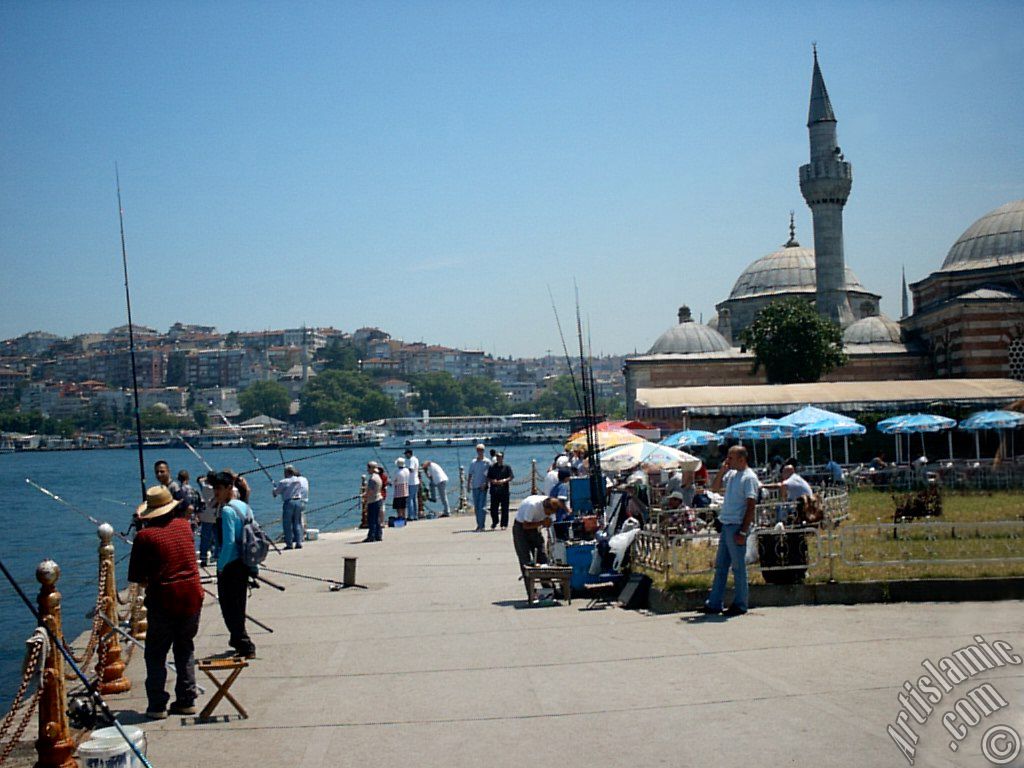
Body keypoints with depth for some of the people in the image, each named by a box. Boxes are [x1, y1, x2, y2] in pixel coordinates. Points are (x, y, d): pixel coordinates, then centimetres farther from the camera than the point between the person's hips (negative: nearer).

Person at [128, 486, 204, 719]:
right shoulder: (184, 525, 4)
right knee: (185, 649, 17)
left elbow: (136, 577, -6)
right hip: (192, 597, 4)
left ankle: (157, 706, 6)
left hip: (163, 601, -4)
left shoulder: (145, 536, -10)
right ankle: (186, 702, 16)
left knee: (156, 654, 8)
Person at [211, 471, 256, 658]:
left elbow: (228, 542, -23)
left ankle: (246, 648, 0)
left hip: (230, 566, -9)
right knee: (239, 605, 22)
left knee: (229, 608, 0)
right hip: (245, 564, 9)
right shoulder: (245, 507, 7)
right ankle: (238, 640, 36)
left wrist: (220, 566, -14)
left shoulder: (227, 510, -18)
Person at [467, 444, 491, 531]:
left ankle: (481, 525, -10)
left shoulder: (487, 462, 0)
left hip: (483, 487, -4)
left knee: (482, 506, -10)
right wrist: (468, 485, 8)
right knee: (476, 507, 8)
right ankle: (479, 524, 16)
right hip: (475, 487, 4)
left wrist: (485, 483, -14)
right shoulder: (473, 462, 11)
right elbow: (470, 474, 15)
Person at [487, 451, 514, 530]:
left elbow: (511, 477, 0)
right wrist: (492, 481, -11)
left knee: (504, 508, 0)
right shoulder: (491, 467, 10)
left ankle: (504, 524, 8)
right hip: (494, 491, 1)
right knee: (493, 508, 1)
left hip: (504, 491, -1)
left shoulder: (507, 467, 5)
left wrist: (504, 481, -17)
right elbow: (488, 478, 10)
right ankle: (494, 523, 20)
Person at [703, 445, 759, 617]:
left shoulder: (749, 477, -12)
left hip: (737, 526, -9)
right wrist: (722, 470, 6)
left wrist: (743, 532, -19)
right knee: (720, 566, 11)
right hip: (726, 525, 9)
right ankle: (714, 604, 16)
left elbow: (751, 506, -15)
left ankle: (740, 605, 9)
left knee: (738, 567, 0)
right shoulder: (731, 474, 13)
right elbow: (715, 488, 21)